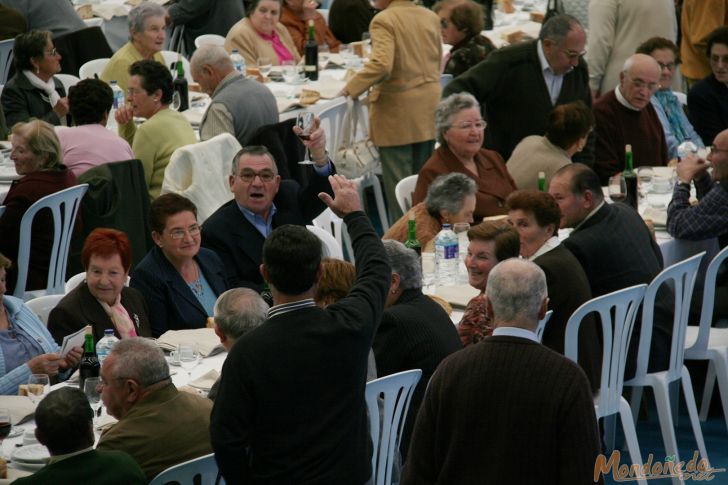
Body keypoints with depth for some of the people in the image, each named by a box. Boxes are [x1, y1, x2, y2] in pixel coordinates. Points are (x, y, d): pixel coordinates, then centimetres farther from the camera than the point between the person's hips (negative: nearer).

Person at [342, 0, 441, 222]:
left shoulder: (384, 21, -15)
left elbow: (381, 65, -27)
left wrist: (352, 87, -18)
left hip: (398, 111, -7)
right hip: (428, 110, 7)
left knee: (398, 182, -1)